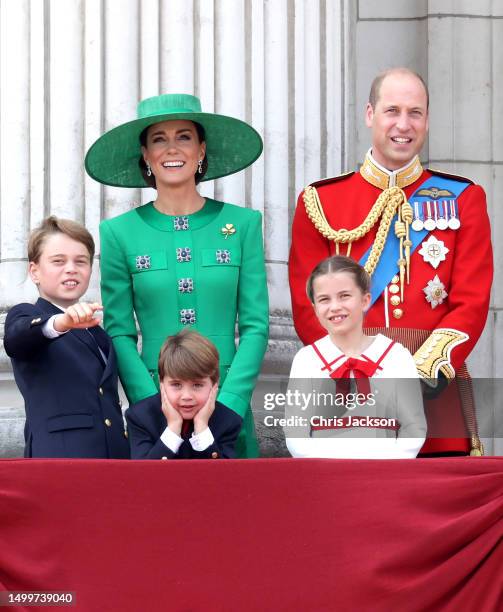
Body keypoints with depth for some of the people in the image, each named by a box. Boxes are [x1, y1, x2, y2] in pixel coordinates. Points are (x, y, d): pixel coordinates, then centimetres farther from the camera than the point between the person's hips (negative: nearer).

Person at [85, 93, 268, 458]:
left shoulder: (243, 223, 3)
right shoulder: (120, 233, 3)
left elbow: (256, 326, 0)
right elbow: (119, 334, 0)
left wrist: (227, 407, -11)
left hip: (230, 404, 1)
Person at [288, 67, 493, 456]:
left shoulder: (462, 199, 7)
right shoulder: (320, 202, 6)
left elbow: (472, 304, 0)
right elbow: (308, 308, 1)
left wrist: (423, 374, -15)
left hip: (436, 393, 0)